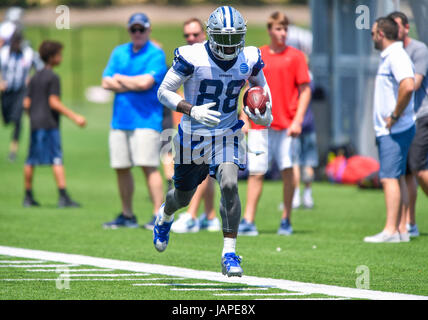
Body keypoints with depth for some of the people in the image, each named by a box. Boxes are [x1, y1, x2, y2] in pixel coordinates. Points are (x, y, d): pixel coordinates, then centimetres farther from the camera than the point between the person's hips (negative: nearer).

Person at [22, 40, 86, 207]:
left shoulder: (34, 78, 13)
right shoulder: (53, 78, -8)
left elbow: (27, 103, 12)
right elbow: (54, 102, -16)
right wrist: (74, 116, -16)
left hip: (35, 124, 7)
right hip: (49, 124, -7)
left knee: (31, 161, 10)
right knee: (57, 159, -10)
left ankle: (28, 196, 15)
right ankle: (63, 196, -17)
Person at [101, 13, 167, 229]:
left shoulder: (156, 54, -2)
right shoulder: (119, 53, 15)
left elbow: (145, 82, -16)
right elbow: (106, 83, 5)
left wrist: (121, 79, -1)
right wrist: (135, 84, -6)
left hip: (146, 119, -6)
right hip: (121, 119, 6)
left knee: (148, 166, -13)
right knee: (121, 168, 7)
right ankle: (127, 215, 17)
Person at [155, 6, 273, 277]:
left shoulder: (249, 59, -7)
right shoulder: (193, 58, -20)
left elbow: (261, 86, 14)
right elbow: (164, 92, -14)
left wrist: (265, 112, -5)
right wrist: (192, 111, -28)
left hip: (227, 135, 1)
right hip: (193, 136, -1)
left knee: (230, 185, -24)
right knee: (183, 197, 15)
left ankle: (230, 254, -17)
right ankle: (165, 216, 54)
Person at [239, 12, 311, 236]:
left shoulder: (295, 56, 2)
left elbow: (305, 91, 1)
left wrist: (298, 120, -9)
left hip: (286, 125, -2)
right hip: (260, 124, 2)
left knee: (287, 171, -3)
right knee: (255, 173, -1)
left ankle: (286, 221, 8)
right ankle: (248, 221, -1)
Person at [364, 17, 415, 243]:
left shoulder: (397, 57, -16)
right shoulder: (388, 57, 17)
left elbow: (408, 86, -31)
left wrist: (394, 117, -22)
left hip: (395, 130, -10)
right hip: (387, 130, 10)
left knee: (389, 178, -13)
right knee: (396, 178, 10)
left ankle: (391, 230, -16)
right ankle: (400, 229, 12)